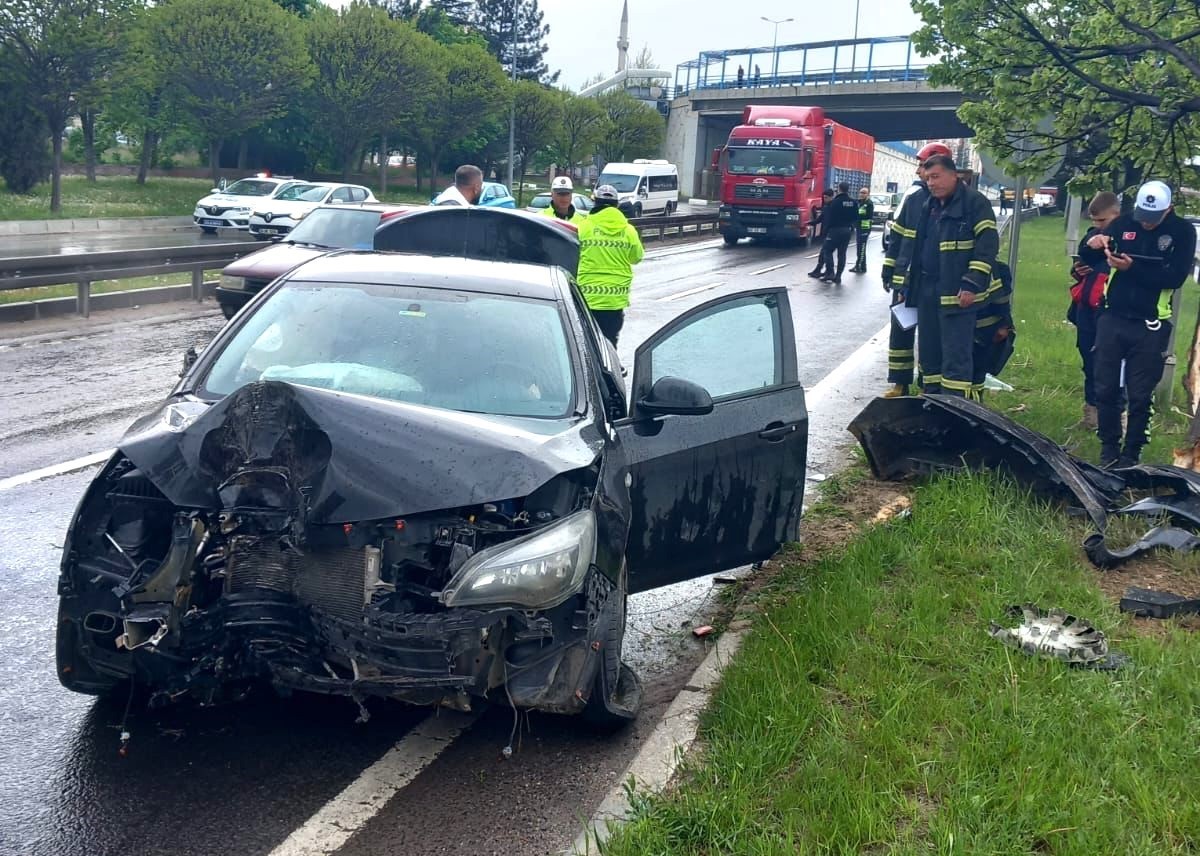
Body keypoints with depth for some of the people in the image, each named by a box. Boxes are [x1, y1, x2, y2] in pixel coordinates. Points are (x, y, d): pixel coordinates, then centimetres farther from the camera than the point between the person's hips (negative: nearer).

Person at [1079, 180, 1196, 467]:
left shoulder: (1182, 232, -4)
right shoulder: (1124, 223, 1)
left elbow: (1176, 277, -15)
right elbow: (1087, 261, 5)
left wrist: (1133, 268, -25)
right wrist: (1091, 246, -18)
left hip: (1150, 327, -2)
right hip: (1113, 319, 2)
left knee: (1140, 395, 3)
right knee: (1106, 388, 6)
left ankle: (1131, 453, 15)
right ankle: (1109, 448, 19)